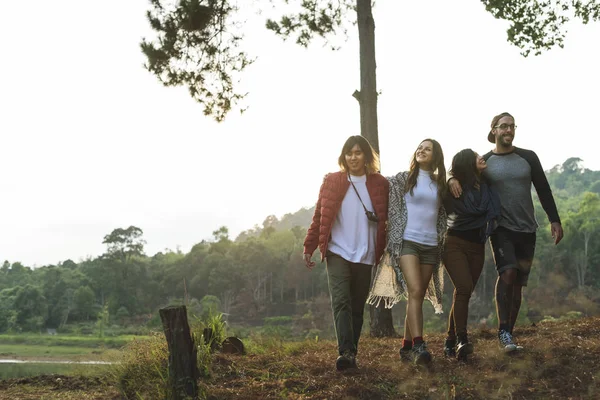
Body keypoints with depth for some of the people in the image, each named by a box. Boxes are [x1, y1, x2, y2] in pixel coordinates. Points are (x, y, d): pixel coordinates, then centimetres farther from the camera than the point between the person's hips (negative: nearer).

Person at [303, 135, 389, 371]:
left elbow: (388, 220, 6)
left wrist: (388, 251, -2)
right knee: (341, 302, -15)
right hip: (337, 252, -1)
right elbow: (319, 217, 5)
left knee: (357, 307, 7)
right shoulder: (331, 182, 4)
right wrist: (309, 248, 2)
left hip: (365, 256, 1)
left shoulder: (380, 185, 5)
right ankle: (346, 352, -20)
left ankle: (351, 354, 14)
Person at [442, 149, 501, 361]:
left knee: (463, 293, 4)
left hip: (477, 247, 5)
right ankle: (462, 340, -23)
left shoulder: (486, 186, 2)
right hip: (455, 243, -5)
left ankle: (450, 342, 12)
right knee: (464, 288, -21)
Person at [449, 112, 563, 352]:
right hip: (501, 228, -2)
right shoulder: (483, 163, 1)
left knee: (517, 282, 4)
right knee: (508, 273, -22)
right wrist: (452, 180, -18)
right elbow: (460, 175, 6)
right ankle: (503, 331, -16)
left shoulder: (528, 158, 5)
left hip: (526, 229, 3)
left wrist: (554, 220, 2)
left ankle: (508, 334, 12)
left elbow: (544, 190, 8)